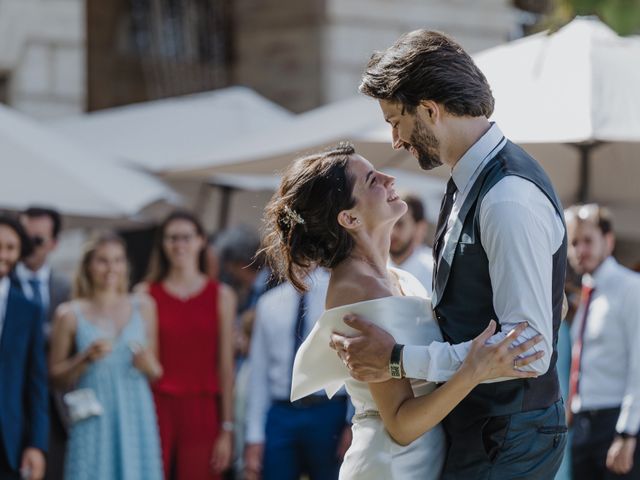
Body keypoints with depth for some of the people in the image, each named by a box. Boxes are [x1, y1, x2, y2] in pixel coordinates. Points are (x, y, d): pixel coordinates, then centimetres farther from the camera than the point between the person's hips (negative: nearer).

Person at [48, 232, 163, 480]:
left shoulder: (142, 307, 10)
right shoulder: (70, 314, 3)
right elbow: (56, 376, 4)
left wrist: (149, 365, -5)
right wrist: (86, 358, -11)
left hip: (136, 420, 2)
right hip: (93, 423, -2)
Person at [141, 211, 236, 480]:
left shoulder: (221, 296, 6)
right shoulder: (146, 294, 6)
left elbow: (226, 366, 5)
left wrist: (227, 429, 1)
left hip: (202, 414, 0)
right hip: (157, 409, 0)